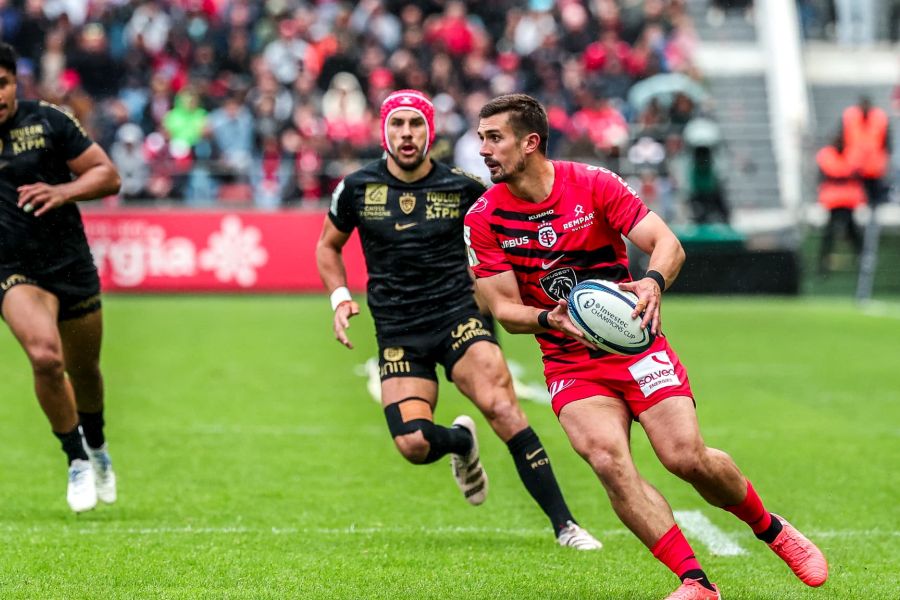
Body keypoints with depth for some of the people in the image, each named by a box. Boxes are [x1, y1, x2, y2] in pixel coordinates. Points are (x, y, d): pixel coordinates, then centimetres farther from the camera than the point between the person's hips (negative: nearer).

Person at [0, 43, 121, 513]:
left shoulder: (49, 121, -4)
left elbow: (107, 175, -2)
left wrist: (64, 191, -18)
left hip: (72, 265, 1)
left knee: (84, 370, 14)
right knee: (45, 356, -25)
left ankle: (96, 446, 45)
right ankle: (76, 460, -6)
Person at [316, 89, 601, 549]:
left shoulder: (461, 188, -1)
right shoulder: (358, 188, 1)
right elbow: (328, 245, 18)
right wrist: (340, 299, 3)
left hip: (458, 316, -1)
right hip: (397, 333, 1)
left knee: (502, 408, -25)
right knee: (414, 445, -15)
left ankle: (563, 524, -19)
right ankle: (460, 441, 25)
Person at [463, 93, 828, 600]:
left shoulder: (593, 184, -8)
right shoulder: (484, 218, -4)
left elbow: (668, 244, -10)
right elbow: (504, 308, -3)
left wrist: (653, 284, -32)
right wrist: (548, 319, -24)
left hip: (634, 345, -1)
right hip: (569, 363, 1)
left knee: (687, 457, -14)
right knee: (608, 460, -24)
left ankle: (772, 529, 15)